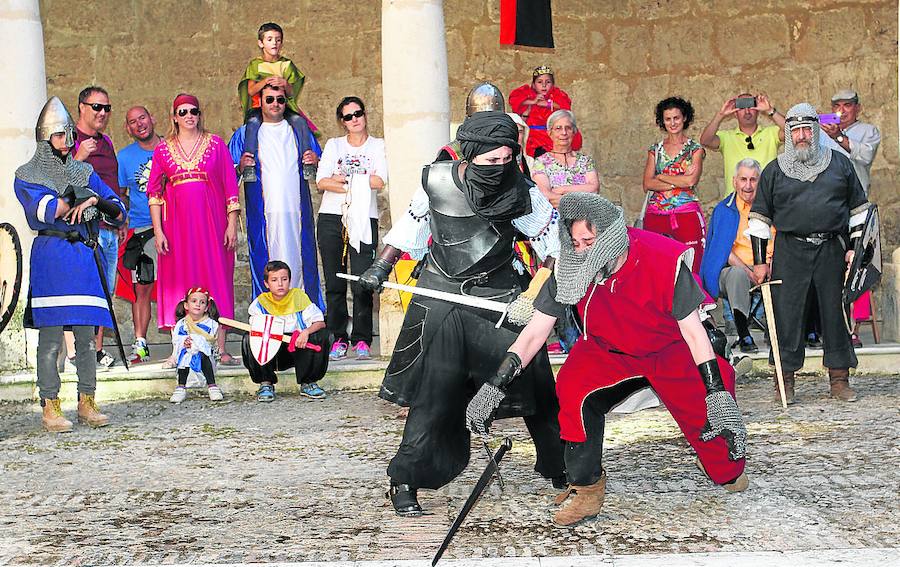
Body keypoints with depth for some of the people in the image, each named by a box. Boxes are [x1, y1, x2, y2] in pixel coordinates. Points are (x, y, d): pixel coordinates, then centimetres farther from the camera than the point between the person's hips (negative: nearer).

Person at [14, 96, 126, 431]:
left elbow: (119, 212, 11)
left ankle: (87, 403, 12)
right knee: (50, 338, -5)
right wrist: (83, 197, -9)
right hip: (49, 257, -4)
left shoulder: (84, 173, 17)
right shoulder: (26, 177, 6)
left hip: (85, 256, 4)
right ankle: (50, 407, 1)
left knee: (86, 336, 3)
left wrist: (95, 200, -8)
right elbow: (47, 209, -14)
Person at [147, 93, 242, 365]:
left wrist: (232, 224, -3)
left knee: (216, 279, -2)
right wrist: (158, 230, -1)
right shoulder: (163, 150, 9)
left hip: (211, 221, -1)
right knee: (179, 281, 0)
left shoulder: (215, 144, 6)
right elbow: (154, 192, 7)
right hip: (177, 225, 1)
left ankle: (221, 349, 0)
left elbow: (230, 186, 4)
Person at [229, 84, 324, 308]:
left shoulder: (299, 130, 16)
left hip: (296, 210, 2)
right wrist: (241, 167, -11)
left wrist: (315, 161, 1)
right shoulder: (245, 134, 10)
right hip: (263, 212, -2)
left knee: (299, 261, 0)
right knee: (266, 264, -5)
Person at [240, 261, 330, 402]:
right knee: (248, 340, -28)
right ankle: (266, 384, -9)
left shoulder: (299, 296, -3)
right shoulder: (261, 302, -2)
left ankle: (308, 383, -9)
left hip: (298, 349, 0)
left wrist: (306, 332, -28)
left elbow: (321, 322, -9)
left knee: (321, 336, -26)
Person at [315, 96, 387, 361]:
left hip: (364, 220, -2)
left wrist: (343, 178, -4)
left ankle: (362, 340, -2)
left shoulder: (378, 146, 10)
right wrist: (359, 185, -6)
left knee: (362, 284, -9)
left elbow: (380, 181, -6)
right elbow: (321, 183, 1)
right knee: (334, 284, 0)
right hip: (331, 218, 2)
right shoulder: (333, 145, 15)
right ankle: (339, 339, 6)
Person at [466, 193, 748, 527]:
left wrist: (719, 396, -29)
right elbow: (535, 332, -14)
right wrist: (494, 387, -21)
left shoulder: (664, 261, -29)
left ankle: (729, 472, 16)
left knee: (707, 413, -19)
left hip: (671, 349, -1)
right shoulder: (570, 268, -21)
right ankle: (586, 490, -11)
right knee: (574, 389, -27)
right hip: (607, 351, 1)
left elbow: (693, 331, -23)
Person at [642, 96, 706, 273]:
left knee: (690, 268, -9)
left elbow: (691, 181, -10)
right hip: (656, 216, 3)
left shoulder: (695, 149, 6)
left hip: (686, 216, -3)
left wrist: (661, 177, 0)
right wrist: (679, 181, -6)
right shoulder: (655, 149, 15)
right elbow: (647, 184, 2)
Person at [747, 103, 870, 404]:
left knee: (836, 311, 3)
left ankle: (839, 378, 11)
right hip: (790, 250, -1)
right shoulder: (774, 170, 8)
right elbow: (759, 217, 8)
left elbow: (858, 208, 14)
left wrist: (855, 247, 6)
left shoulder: (839, 163, 10)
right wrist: (759, 260, 3)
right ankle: (785, 377, 5)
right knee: (786, 313, -4)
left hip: (832, 249, 1)